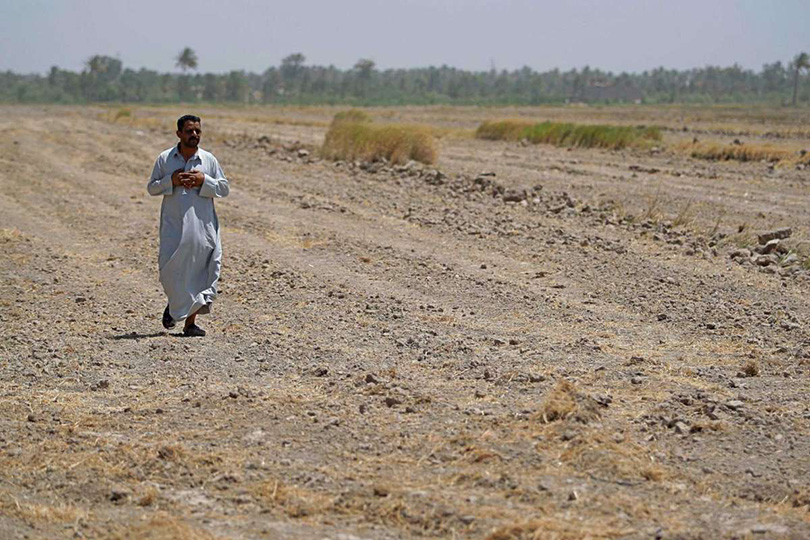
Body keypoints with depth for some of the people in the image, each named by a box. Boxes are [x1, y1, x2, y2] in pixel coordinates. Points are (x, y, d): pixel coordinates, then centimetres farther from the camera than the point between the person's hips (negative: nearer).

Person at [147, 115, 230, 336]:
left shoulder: (209, 160, 5)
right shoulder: (165, 159, 3)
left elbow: (225, 188, 6)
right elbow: (151, 187, 6)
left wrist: (204, 181, -10)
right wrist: (171, 181, -11)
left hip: (202, 225, 1)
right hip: (173, 225, -1)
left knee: (198, 270, -1)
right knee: (170, 268, -5)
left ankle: (190, 322, 7)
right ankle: (174, 304, 26)